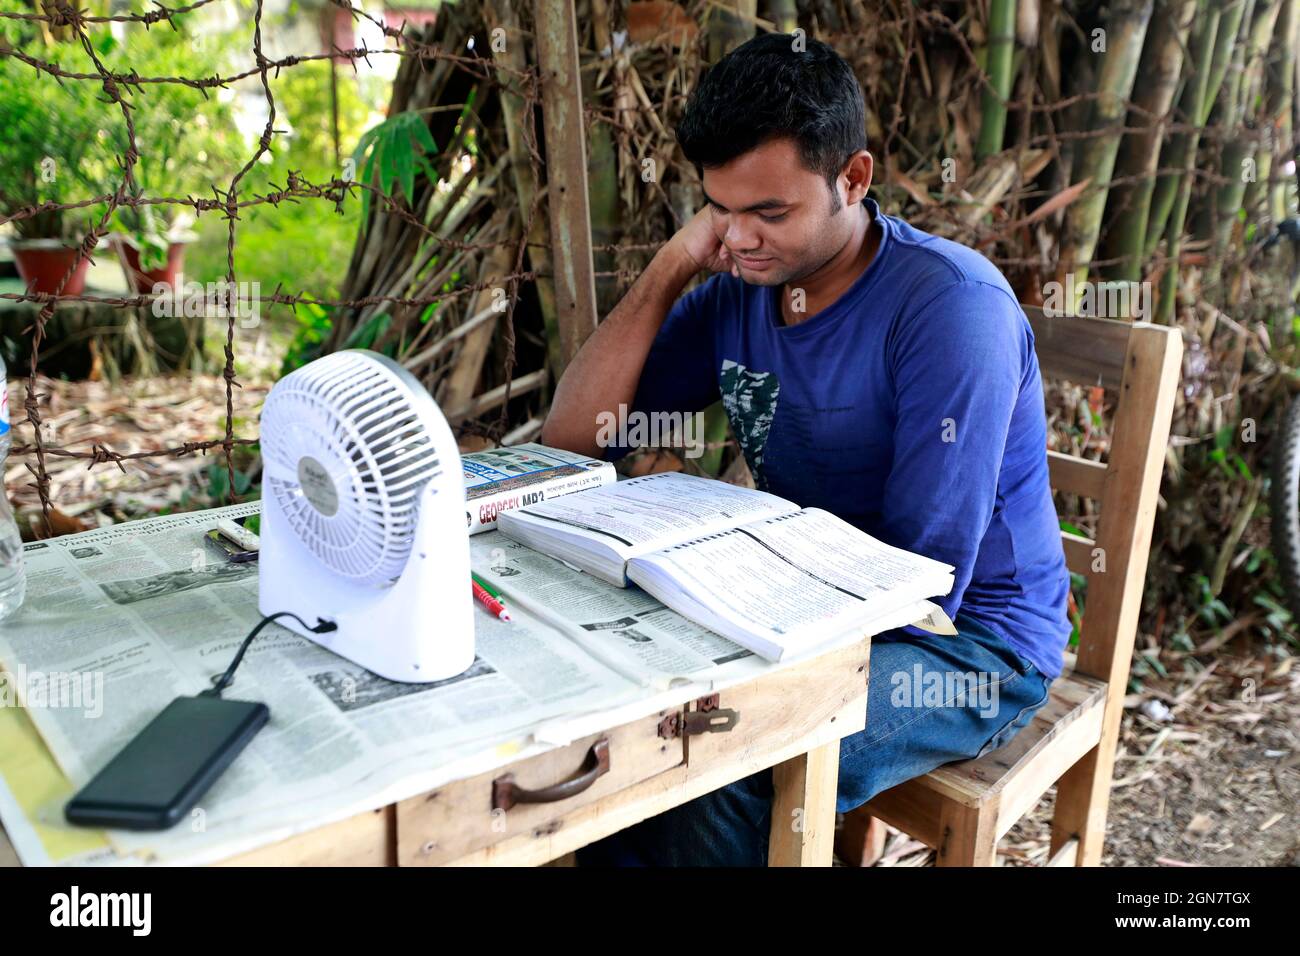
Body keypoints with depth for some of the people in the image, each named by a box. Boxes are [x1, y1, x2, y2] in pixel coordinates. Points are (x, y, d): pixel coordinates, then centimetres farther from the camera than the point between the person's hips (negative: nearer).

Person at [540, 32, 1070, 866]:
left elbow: (923, 583, -23)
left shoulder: (949, 305, -21)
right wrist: (671, 268, -11)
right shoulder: (738, 291, 0)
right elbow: (570, 440, -4)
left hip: (968, 638, -6)